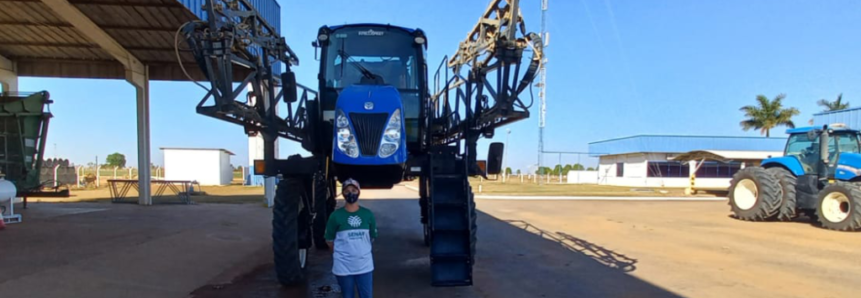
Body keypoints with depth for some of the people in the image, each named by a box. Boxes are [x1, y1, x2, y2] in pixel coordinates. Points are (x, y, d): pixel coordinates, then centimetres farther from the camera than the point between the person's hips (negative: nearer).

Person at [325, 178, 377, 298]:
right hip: (343, 266, -2)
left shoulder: (368, 214, -1)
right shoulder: (336, 215, -8)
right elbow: (329, 240, 1)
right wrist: (340, 253, 7)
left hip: (365, 264, 2)